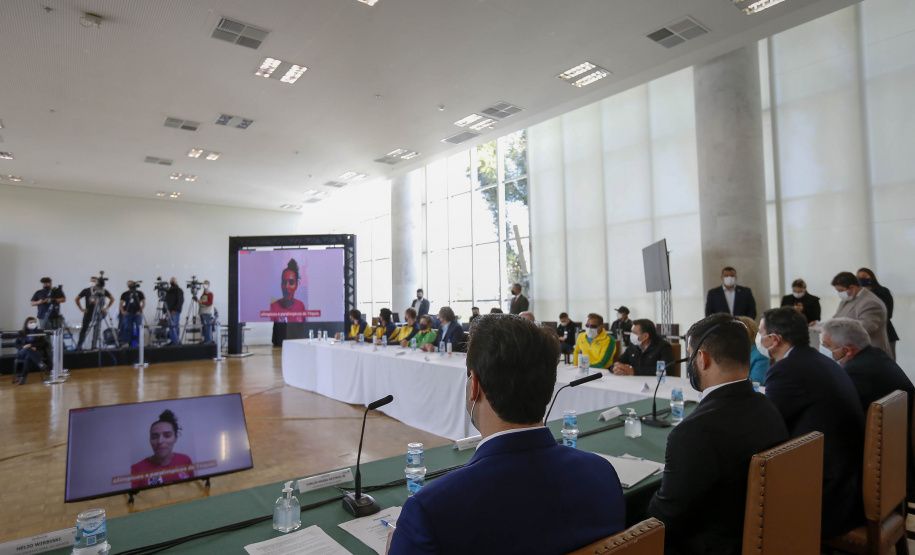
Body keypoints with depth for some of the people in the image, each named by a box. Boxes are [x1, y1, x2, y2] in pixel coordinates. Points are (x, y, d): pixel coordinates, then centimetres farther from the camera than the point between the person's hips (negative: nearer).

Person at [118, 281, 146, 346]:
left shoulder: (139, 293, 8)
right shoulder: (124, 294, 11)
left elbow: (144, 303, 5)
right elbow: (120, 304, 11)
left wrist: (140, 310, -7)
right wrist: (122, 311, -4)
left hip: (137, 313, -1)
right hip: (127, 313, 1)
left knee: (139, 328, -3)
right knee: (127, 328, -4)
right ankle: (126, 343, -4)